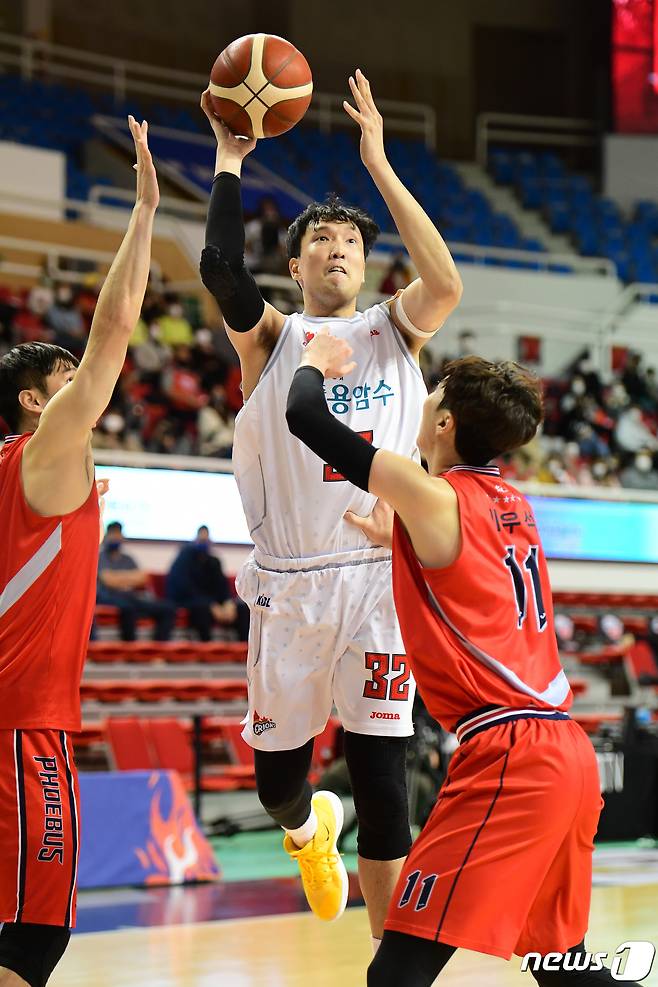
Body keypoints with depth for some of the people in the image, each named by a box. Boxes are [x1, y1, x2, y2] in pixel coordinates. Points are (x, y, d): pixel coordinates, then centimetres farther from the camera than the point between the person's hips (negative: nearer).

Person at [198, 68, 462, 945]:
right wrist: (229, 161, -5)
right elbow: (219, 266, -12)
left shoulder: (395, 329, 10)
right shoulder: (272, 337, 8)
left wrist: (380, 165, -10)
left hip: (380, 576, 0)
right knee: (276, 775, 9)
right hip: (291, 582, 1)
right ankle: (310, 829, 46)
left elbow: (445, 284, -11)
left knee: (382, 777, -4)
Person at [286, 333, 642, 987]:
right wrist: (401, 541, 41)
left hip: (506, 755, -9)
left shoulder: (431, 495, -8)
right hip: (566, 754, 9)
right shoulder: (511, 505, 15)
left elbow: (305, 416, -4)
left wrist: (315, 363, 15)